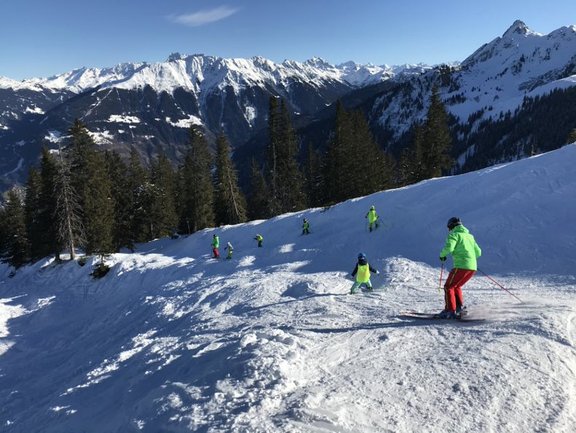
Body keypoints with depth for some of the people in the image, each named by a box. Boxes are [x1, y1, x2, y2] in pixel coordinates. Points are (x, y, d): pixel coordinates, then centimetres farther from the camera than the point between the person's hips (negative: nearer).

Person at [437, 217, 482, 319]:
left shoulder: (454, 234, -1)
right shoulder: (470, 236, 22)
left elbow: (449, 247, -18)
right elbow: (478, 252, 23)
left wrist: (442, 255, 0)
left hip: (461, 266, -8)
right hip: (473, 267, 8)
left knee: (448, 287, 1)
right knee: (456, 286, 23)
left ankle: (450, 311, -6)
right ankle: (460, 308, 17)